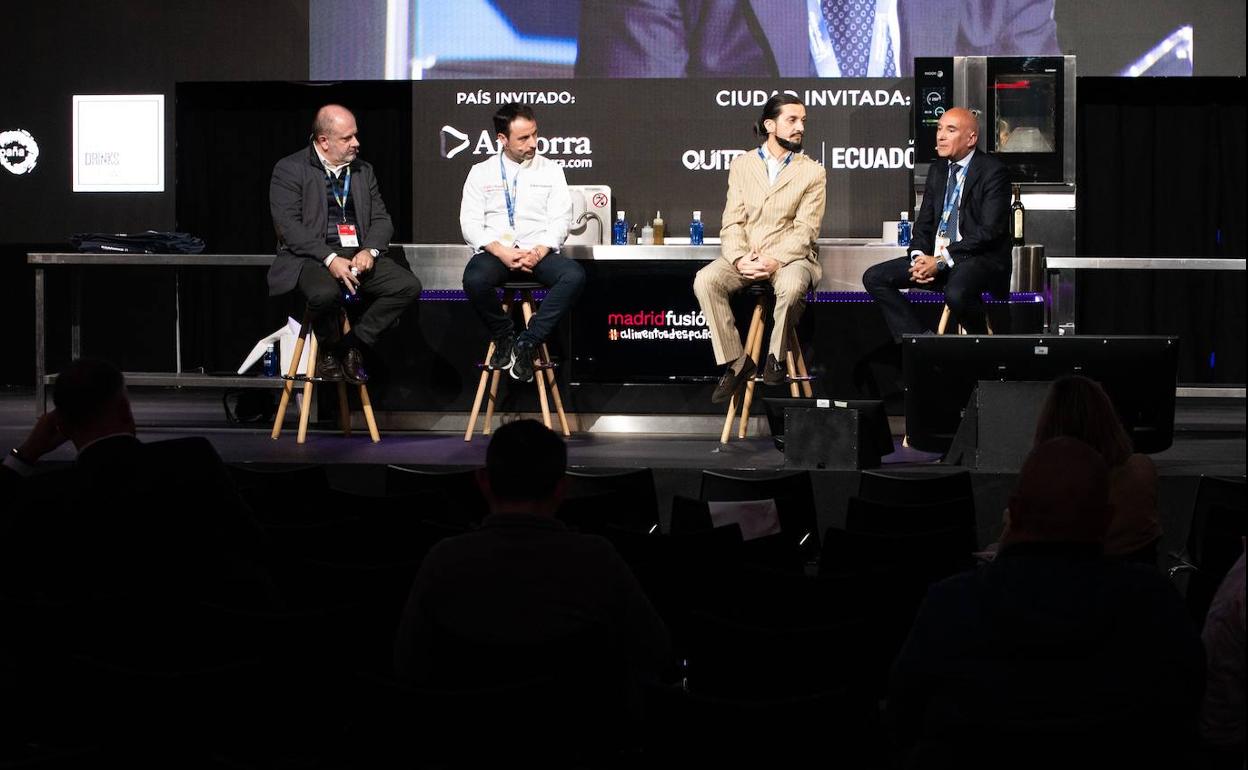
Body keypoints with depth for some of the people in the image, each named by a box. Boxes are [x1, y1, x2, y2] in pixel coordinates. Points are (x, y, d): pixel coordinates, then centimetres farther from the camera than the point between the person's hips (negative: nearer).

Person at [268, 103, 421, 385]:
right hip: (312, 257, -5)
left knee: (408, 286, -19)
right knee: (326, 293, -38)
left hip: (359, 255, 5)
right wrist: (330, 259, -22)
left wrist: (370, 250, -8)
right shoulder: (289, 170, -1)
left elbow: (381, 219, 14)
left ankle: (353, 346, -4)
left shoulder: (363, 170, 17)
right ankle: (330, 351, -5)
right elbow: (289, 225, -11)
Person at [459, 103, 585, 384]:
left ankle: (528, 342, -19)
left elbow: (560, 220, 2)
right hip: (495, 252, -1)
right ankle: (504, 336, -6)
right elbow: (470, 223, 1)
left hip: (539, 252, 1)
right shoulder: (481, 173, 9)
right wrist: (500, 251, -17)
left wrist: (539, 252, -16)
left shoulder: (550, 170, 10)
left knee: (574, 275, -31)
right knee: (474, 280, -35)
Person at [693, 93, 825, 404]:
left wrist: (775, 260, -22)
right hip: (745, 256, 2)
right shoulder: (742, 164, 10)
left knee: (792, 285, -37)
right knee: (705, 281, -27)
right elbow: (732, 222, 3)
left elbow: (805, 229, -5)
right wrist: (739, 258, -17)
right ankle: (735, 361, -16)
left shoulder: (813, 172, 4)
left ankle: (776, 356, -12)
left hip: (789, 256, -2)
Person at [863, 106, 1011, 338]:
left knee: (956, 293, -40)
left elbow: (989, 231, -17)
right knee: (874, 278, -7)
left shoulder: (993, 171, -9)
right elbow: (923, 223, 14)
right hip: (935, 258, 8)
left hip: (981, 259, -8)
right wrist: (919, 257, -8)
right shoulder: (937, 171, 14)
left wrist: (942, 260, -20)